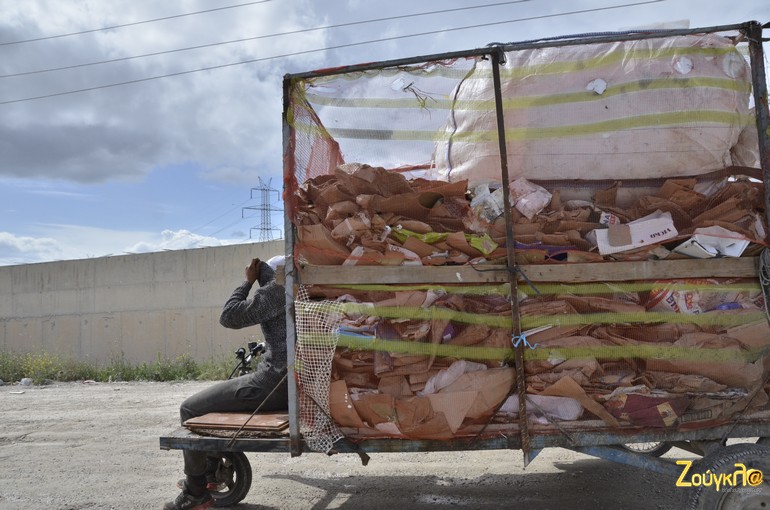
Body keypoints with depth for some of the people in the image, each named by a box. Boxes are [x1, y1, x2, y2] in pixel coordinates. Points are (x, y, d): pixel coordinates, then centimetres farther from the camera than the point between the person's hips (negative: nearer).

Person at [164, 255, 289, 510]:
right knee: (214, 397, 28)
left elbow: (230, 317, -12)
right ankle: (211, 471, 36)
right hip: (290, 381, 10)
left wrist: (248, 281, -2)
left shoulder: (276, 289, -11)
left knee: (190, 409, 2)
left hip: (273, 383, -10)